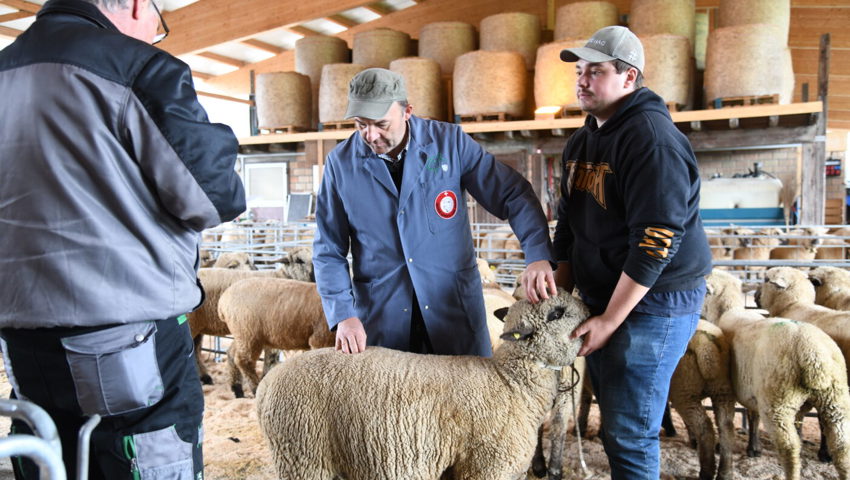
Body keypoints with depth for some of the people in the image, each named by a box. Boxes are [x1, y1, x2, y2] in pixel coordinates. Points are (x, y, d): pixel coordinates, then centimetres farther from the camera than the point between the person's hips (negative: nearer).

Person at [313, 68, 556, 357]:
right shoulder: (340, 163, -4)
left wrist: (538, 255, -19)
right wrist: (343, 314, -10)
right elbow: (328, 251, 1)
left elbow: (513, 194, -5)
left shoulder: (450, 141, -6)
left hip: (456, 308, 0)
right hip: (380, 318, 0)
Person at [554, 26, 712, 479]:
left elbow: (656, 240, -23)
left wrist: (610, 320, -19)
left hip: (651, 303, -8)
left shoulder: (652, 138, -17)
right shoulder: (581, 141, 10)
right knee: (613, 425, 17)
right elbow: (568, 224, 15)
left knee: (629, 435, -2)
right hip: (600, 299, 8)